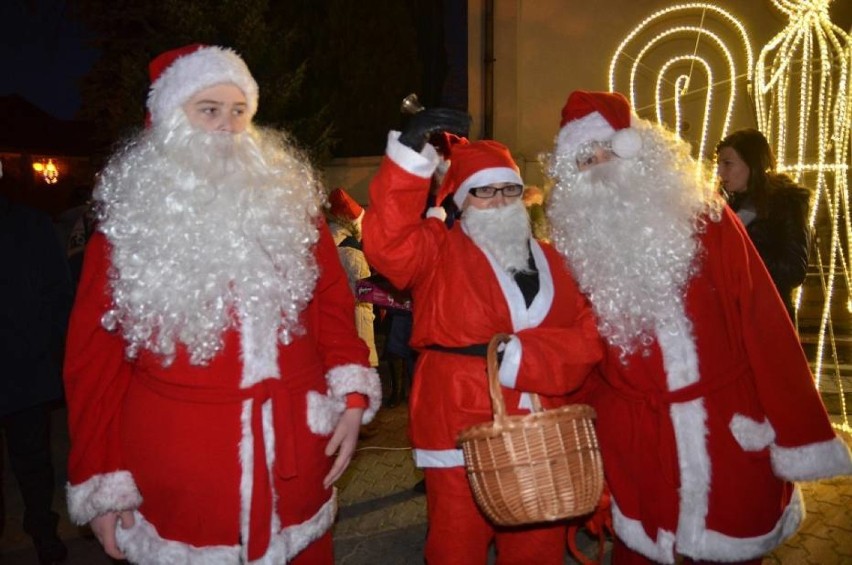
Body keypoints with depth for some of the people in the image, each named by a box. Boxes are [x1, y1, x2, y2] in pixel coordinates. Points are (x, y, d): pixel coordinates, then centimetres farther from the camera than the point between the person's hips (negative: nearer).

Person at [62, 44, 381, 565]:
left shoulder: (289, 198, 4)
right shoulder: (129, 218, 0)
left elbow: (333, 302, 6)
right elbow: (95, 353, 1)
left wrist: (351, 396, -5)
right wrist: (100, 480, 1)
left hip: (294, 455, 2)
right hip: (177, 468, -1)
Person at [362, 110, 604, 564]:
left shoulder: (549, 260, 10)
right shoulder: (438, 252, -1)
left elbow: (587, 338, 0)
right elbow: (386, 241, -22)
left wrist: (514, 354, -17)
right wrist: (411, 149, -29)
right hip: (461, 437, -4)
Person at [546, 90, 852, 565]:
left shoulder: (704, 216, -4)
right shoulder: (581, 242, -1)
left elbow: (763, 322, -5)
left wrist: (796, 426, -6)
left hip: (732, 428, 0)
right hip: (637, 440, 1)